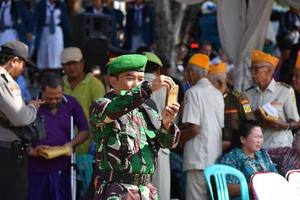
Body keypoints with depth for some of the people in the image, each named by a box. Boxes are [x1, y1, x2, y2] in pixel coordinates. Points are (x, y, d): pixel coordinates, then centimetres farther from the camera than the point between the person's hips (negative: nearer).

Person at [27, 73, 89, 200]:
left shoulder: (71, 104, 3)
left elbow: (84, 130, 10)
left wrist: (71, 144, -8)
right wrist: (31, 151, -20)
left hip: (64, 169, 2)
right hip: (38, 169, -2)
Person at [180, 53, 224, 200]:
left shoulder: (193, 92, -8)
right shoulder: (218, 94, 13)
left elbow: (194, 128, -15)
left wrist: (178, 139, 2)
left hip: (198, 158, -7)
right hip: (216, 157, 7)